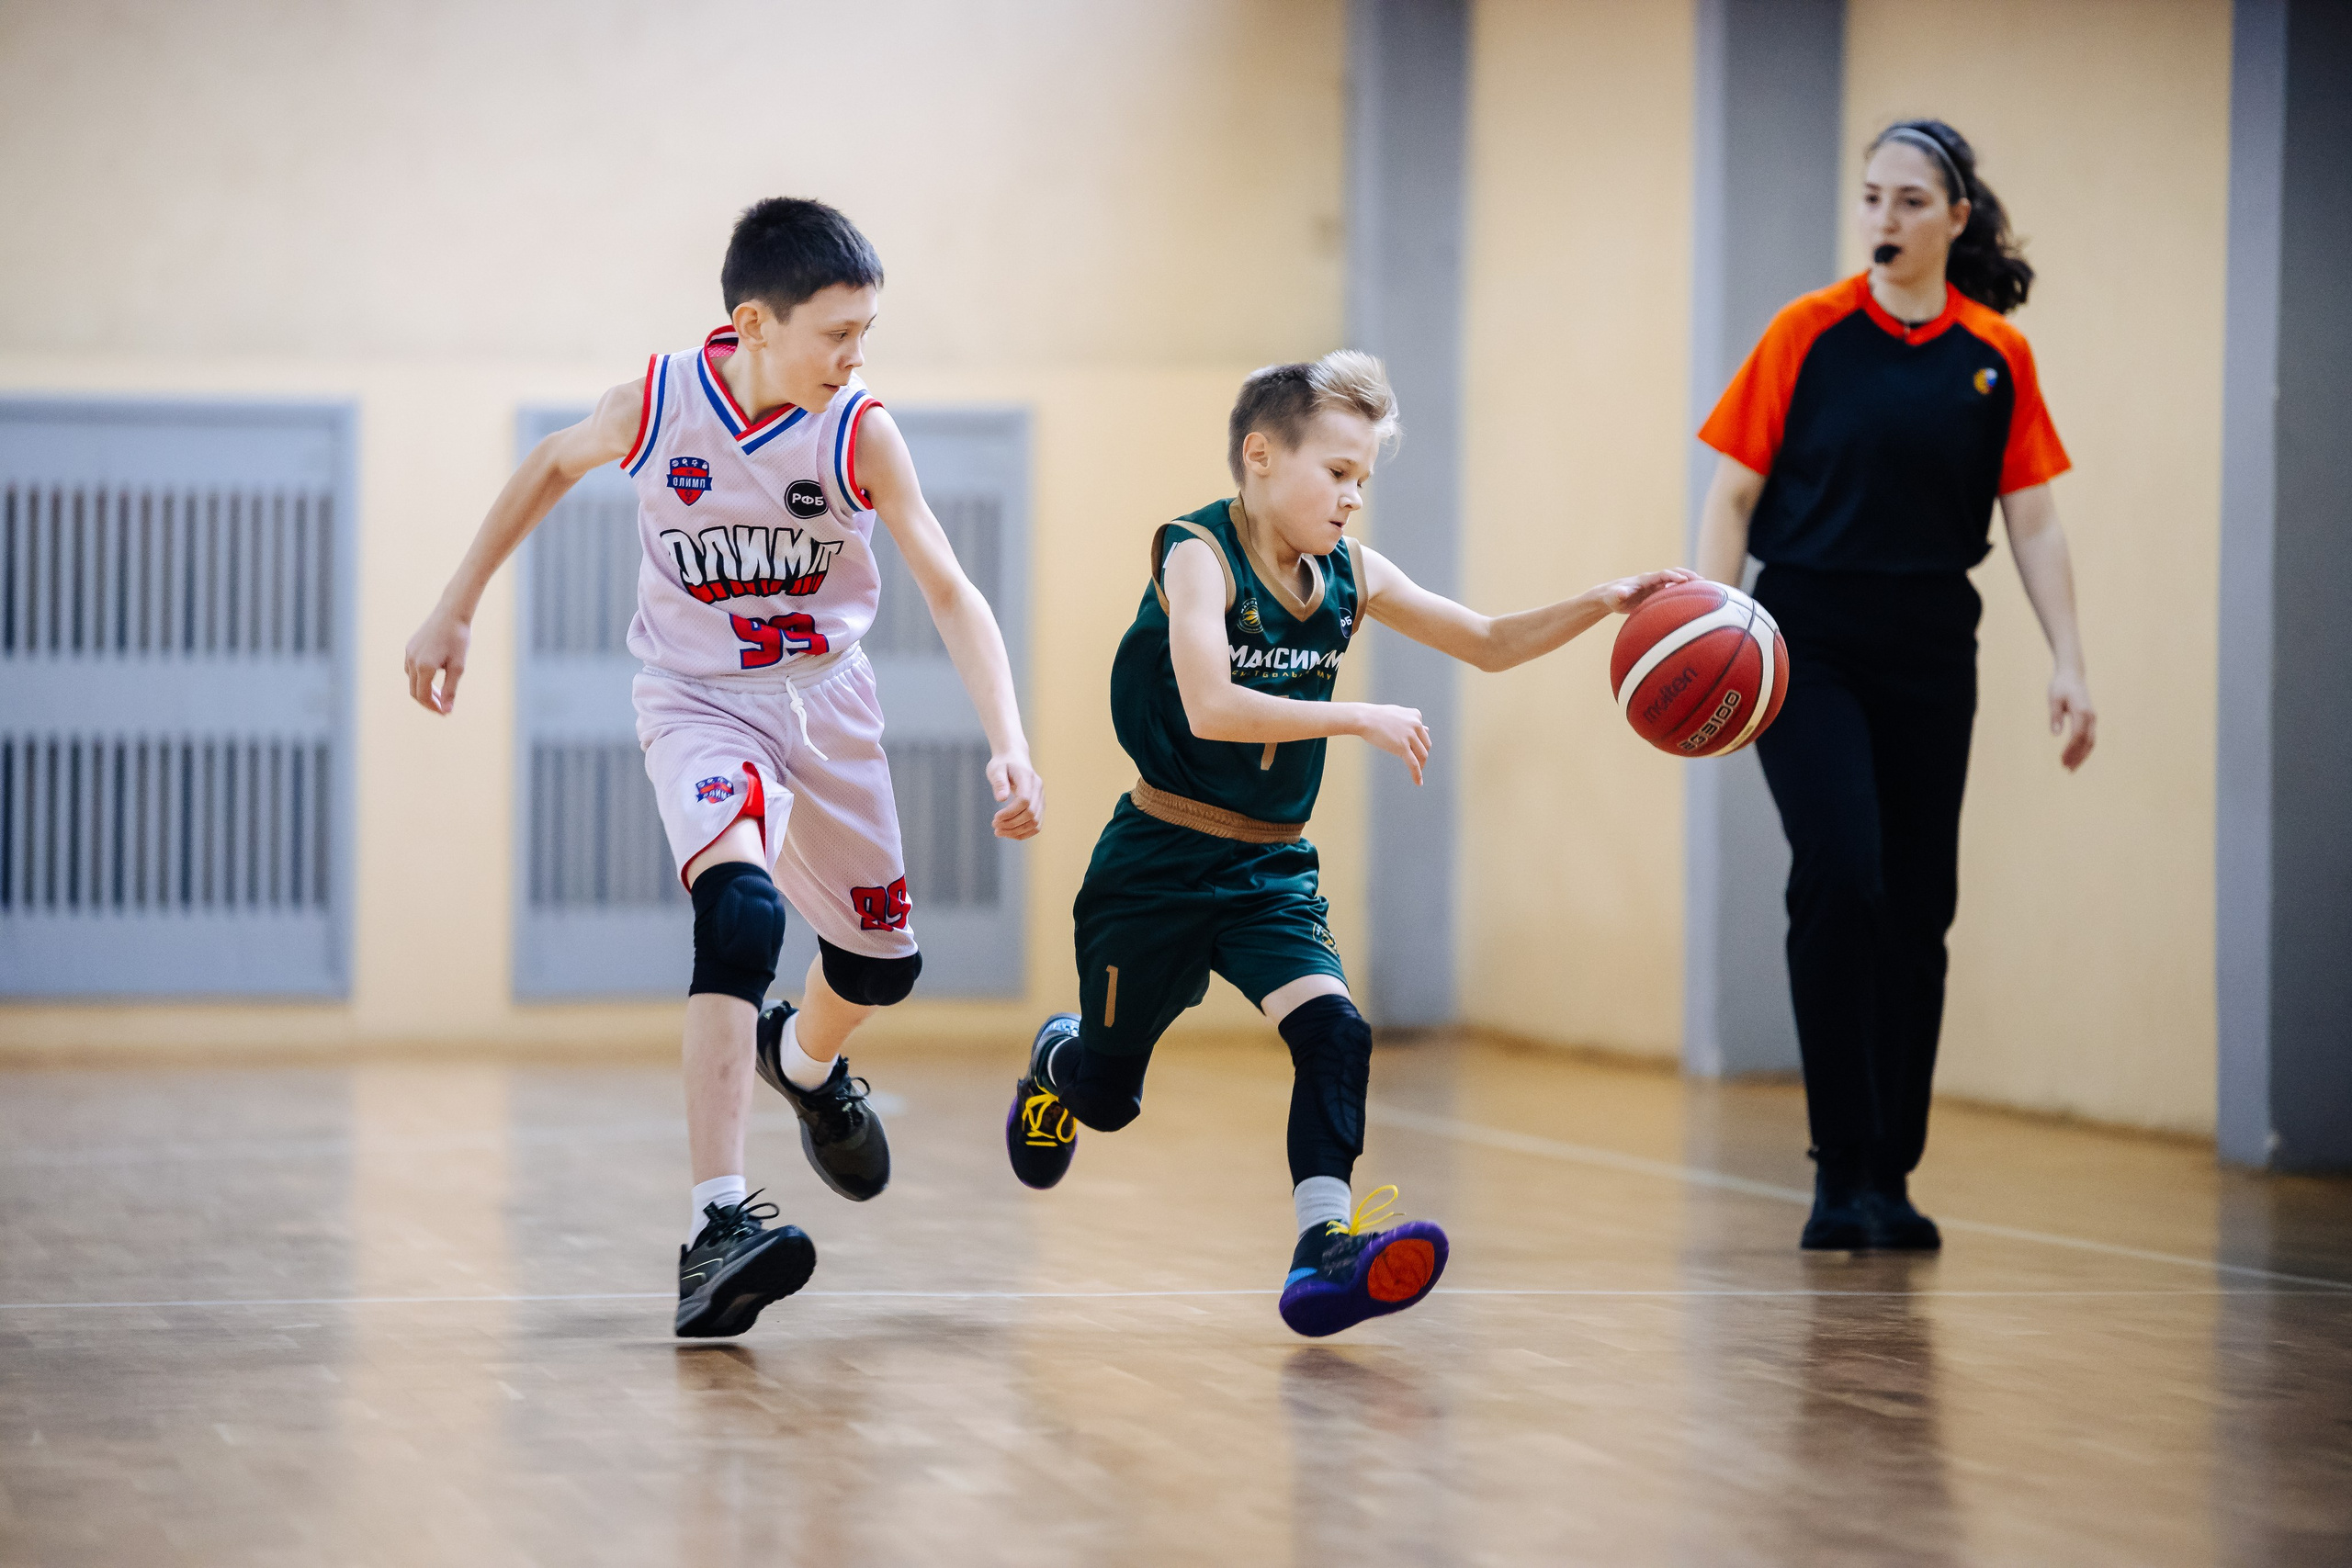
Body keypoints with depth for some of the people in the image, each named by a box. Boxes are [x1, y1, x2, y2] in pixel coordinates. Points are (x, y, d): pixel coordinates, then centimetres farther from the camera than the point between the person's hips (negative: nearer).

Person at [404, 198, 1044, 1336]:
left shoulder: (859, 434, -17)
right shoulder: (656, 407, -17)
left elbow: (951, 593, -19)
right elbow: (551, 467, 5)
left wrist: (1009, 746, -32)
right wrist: (456, 611, 9)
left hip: (825, 697, 3)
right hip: (697, 700, -3)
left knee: (882, 961, 14)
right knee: (740, 910, -30)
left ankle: (803, 1060, 53)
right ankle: (717, 1225, -36)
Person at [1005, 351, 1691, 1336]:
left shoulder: (1351, 576, 0)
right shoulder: (1198, 557, -18)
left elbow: (1489, 645, 7)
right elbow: (1210, 706, -33)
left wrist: (1601, 605, -8)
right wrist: (1360, 720, -33)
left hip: (1271, 869, 5)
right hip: (1162, 861, -5)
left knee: (1333, 1031, -20)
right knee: (1107, 1092, 11)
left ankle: (1326, 1247, -25)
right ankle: (1058, 1059, 47)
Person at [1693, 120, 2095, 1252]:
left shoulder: (1997, 356, 4)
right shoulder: (1808, 334, -2)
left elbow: (2033, 523, 5)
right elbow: (1733, 496, 0)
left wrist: (2068, 666, -3)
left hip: (1930, 654, 3)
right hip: (1807, 645, -3)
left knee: (1918, 908, 4)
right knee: (1841, 878, -18)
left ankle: (1890, 1177, 15)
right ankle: (1842, 1171, -10)